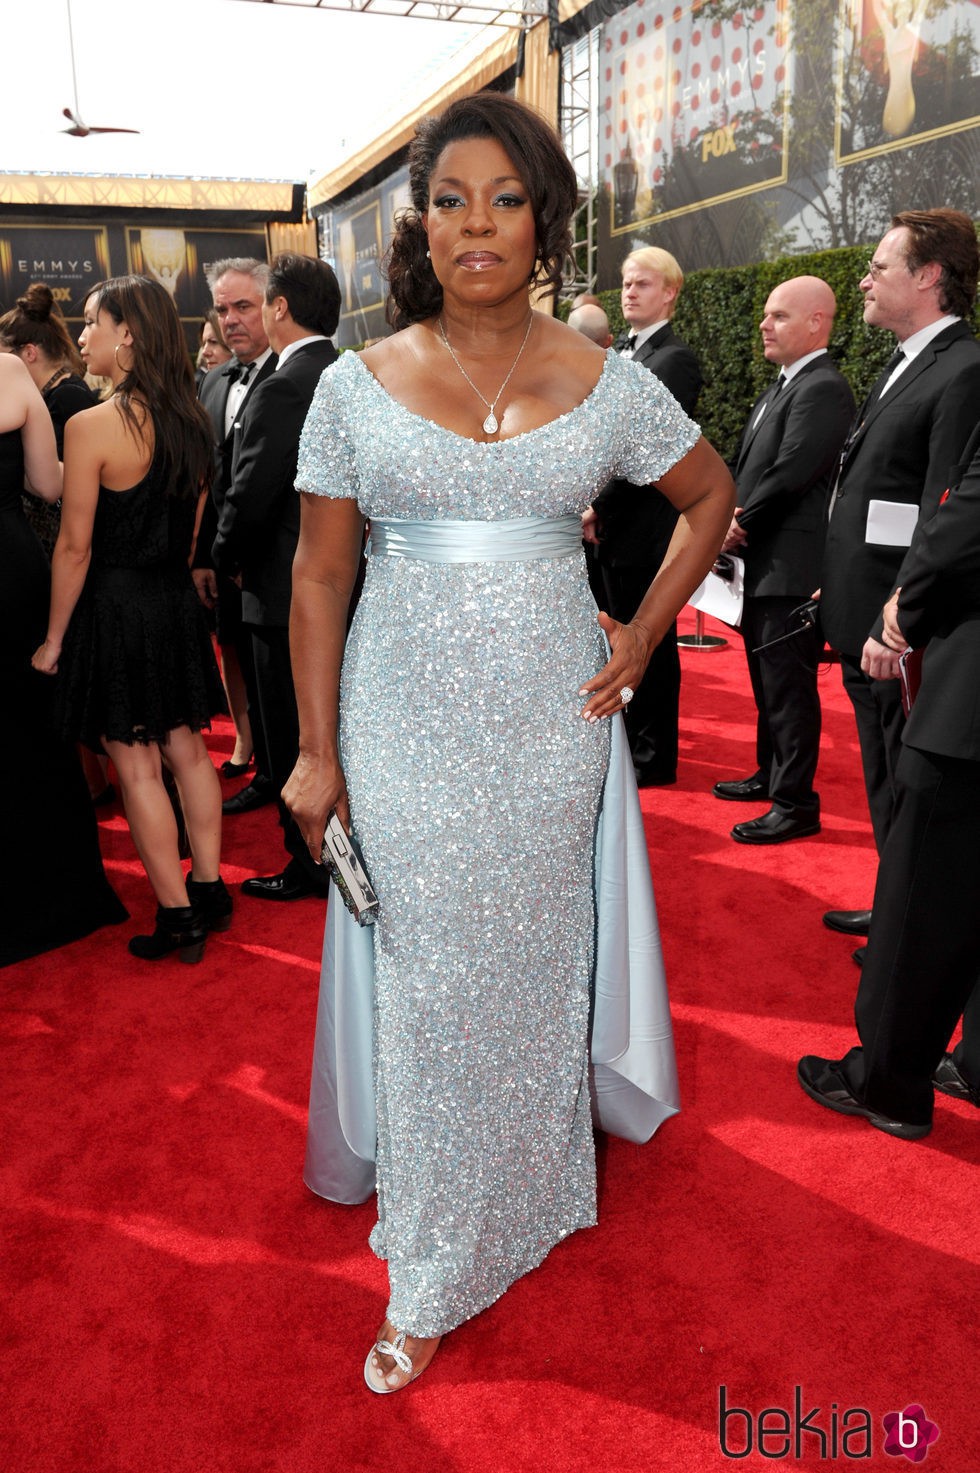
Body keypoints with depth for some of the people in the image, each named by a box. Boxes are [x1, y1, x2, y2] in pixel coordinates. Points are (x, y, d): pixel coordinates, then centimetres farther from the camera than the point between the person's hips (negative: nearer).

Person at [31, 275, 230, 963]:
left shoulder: (92, 426, -18)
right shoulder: (190, 417, 3)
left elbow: (75, 548, -15)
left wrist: (54, 639, -5)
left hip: (113, 607, -6)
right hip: (177, 601, 7)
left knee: (138, 769, 4)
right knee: (187, 749, 15)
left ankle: (178, 919, 13)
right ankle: (209, 891, 25)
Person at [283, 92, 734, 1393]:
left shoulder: (607, 384, 1)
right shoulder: (356, 386, 0)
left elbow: (712, 495, 14)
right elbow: (319, 576, 0)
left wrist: (646, 631, 4)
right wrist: (317, 752, -4)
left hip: (550, 721, 1)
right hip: (405, 724, 0)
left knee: (529, 967, 13)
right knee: (424, 979, 7)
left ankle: (515, 1199, 41)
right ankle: (430, 1280, 27)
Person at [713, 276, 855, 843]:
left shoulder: (823, 389, -14)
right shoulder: (783, 385, 17)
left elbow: (792, 473, -22)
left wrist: (741, 524, -10)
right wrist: (734, 519, -3)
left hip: (792, 566, -10)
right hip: (765, 563, 10)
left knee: (789, 685, -4)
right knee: (767, 679, 19)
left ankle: (797, 804, 5)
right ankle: (771, 775, 33)